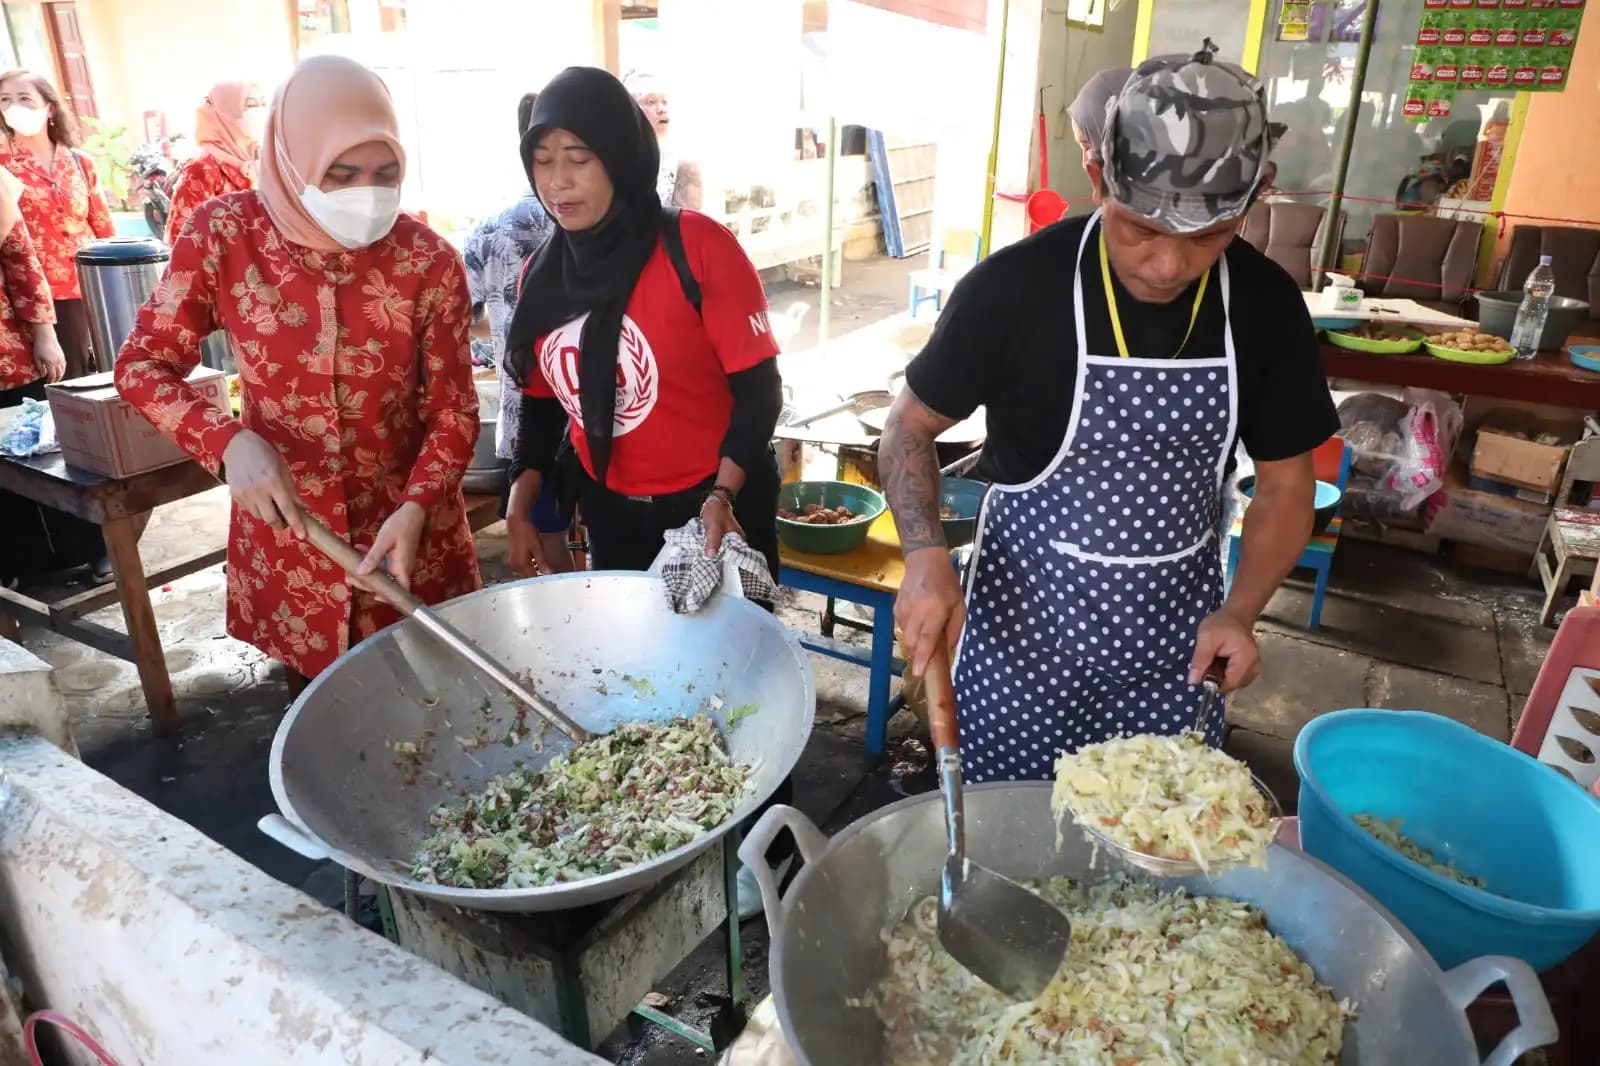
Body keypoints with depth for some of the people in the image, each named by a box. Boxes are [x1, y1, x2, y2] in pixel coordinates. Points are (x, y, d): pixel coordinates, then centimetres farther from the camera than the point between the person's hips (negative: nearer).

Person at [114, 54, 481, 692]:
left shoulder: (428, 261, -13)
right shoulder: (225, 234, -11)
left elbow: (454, 410, -8)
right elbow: (142, 362, -4)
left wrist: (417, 507, -25)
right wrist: (227, 441, -22)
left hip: (410, 530, 0)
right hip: (286, 532, 1)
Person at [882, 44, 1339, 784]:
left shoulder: (1267, 306, -6)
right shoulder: (1012, 287, -17)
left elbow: (1285, 485, 4)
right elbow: (910, 427, -5)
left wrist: (1239, 611, -12)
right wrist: (926, 555, -22)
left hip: (1173, 642, 3)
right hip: (1024, 627, -2)